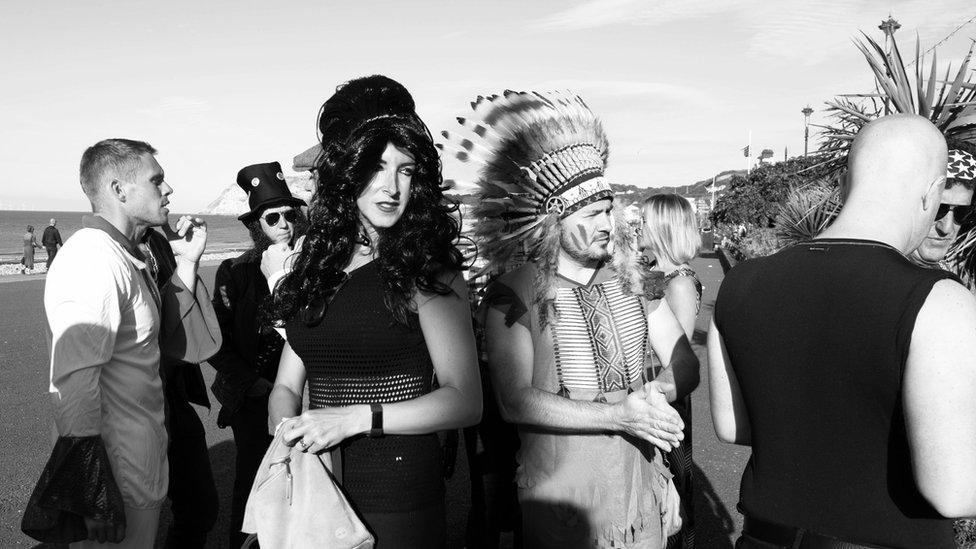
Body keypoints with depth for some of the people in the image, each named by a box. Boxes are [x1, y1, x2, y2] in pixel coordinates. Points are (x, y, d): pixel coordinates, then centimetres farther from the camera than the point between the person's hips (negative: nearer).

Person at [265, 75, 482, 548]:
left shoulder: (426, 270, -10)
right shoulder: (315, 268, 5)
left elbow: (464, 401, -15)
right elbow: (286, 387, 7)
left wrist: (357, 418, -21)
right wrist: (289, 435, -13)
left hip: (399, 497, -4)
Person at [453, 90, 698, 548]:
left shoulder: (633, 280, 1)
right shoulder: (513, 295, -12)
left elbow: (686, 365, 4)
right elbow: (514, 402, -21)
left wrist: (656, 391, -18)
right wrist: (621, 415, -24)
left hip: (640, 486, 4)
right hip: (559, 494, -3)